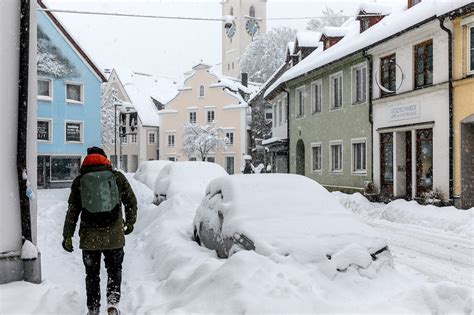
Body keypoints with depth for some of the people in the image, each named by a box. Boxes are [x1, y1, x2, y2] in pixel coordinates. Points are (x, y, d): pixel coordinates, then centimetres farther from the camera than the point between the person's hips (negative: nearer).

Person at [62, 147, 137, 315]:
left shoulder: (79, 181, 2)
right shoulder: (117, 177, 2)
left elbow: (72, 211, 1)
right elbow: (132, 201, 7)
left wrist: (67, 236, 5)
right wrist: (130, 222, 21)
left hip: (89, 237, 0)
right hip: (114, 236, 0)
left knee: (92, 274, 15)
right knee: (114, 270, 17)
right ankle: (113, 301, 0)